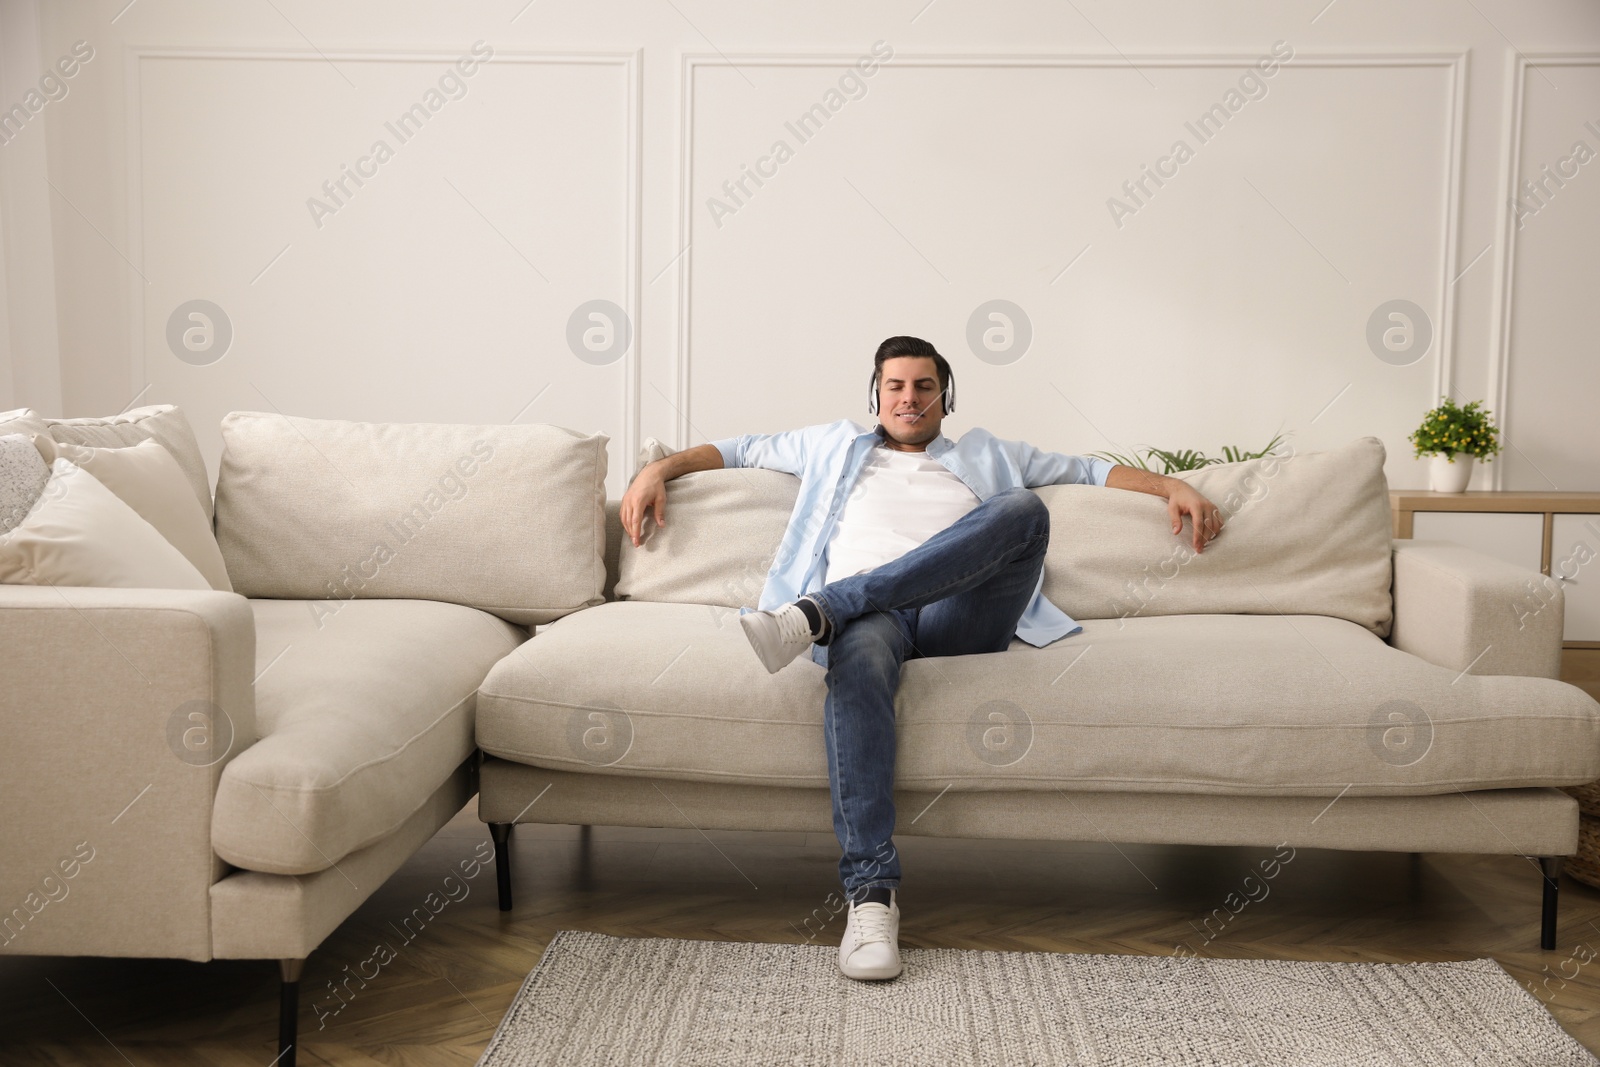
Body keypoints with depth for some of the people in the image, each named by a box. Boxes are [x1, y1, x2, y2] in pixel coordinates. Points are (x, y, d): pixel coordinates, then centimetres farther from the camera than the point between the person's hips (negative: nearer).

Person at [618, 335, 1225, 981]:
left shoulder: (988, 458, 33)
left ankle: (817, 611, -37)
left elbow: (1092, 469, 30)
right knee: (860, 658, -40)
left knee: (1023, 509, -28)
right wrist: (659, 469, 19)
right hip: (867, 612, -1)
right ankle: (871, 894, -46)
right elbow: (738, 449, 33)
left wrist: (1174, 486, 16)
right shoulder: (838, 449, 33)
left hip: (959, 615, 1)